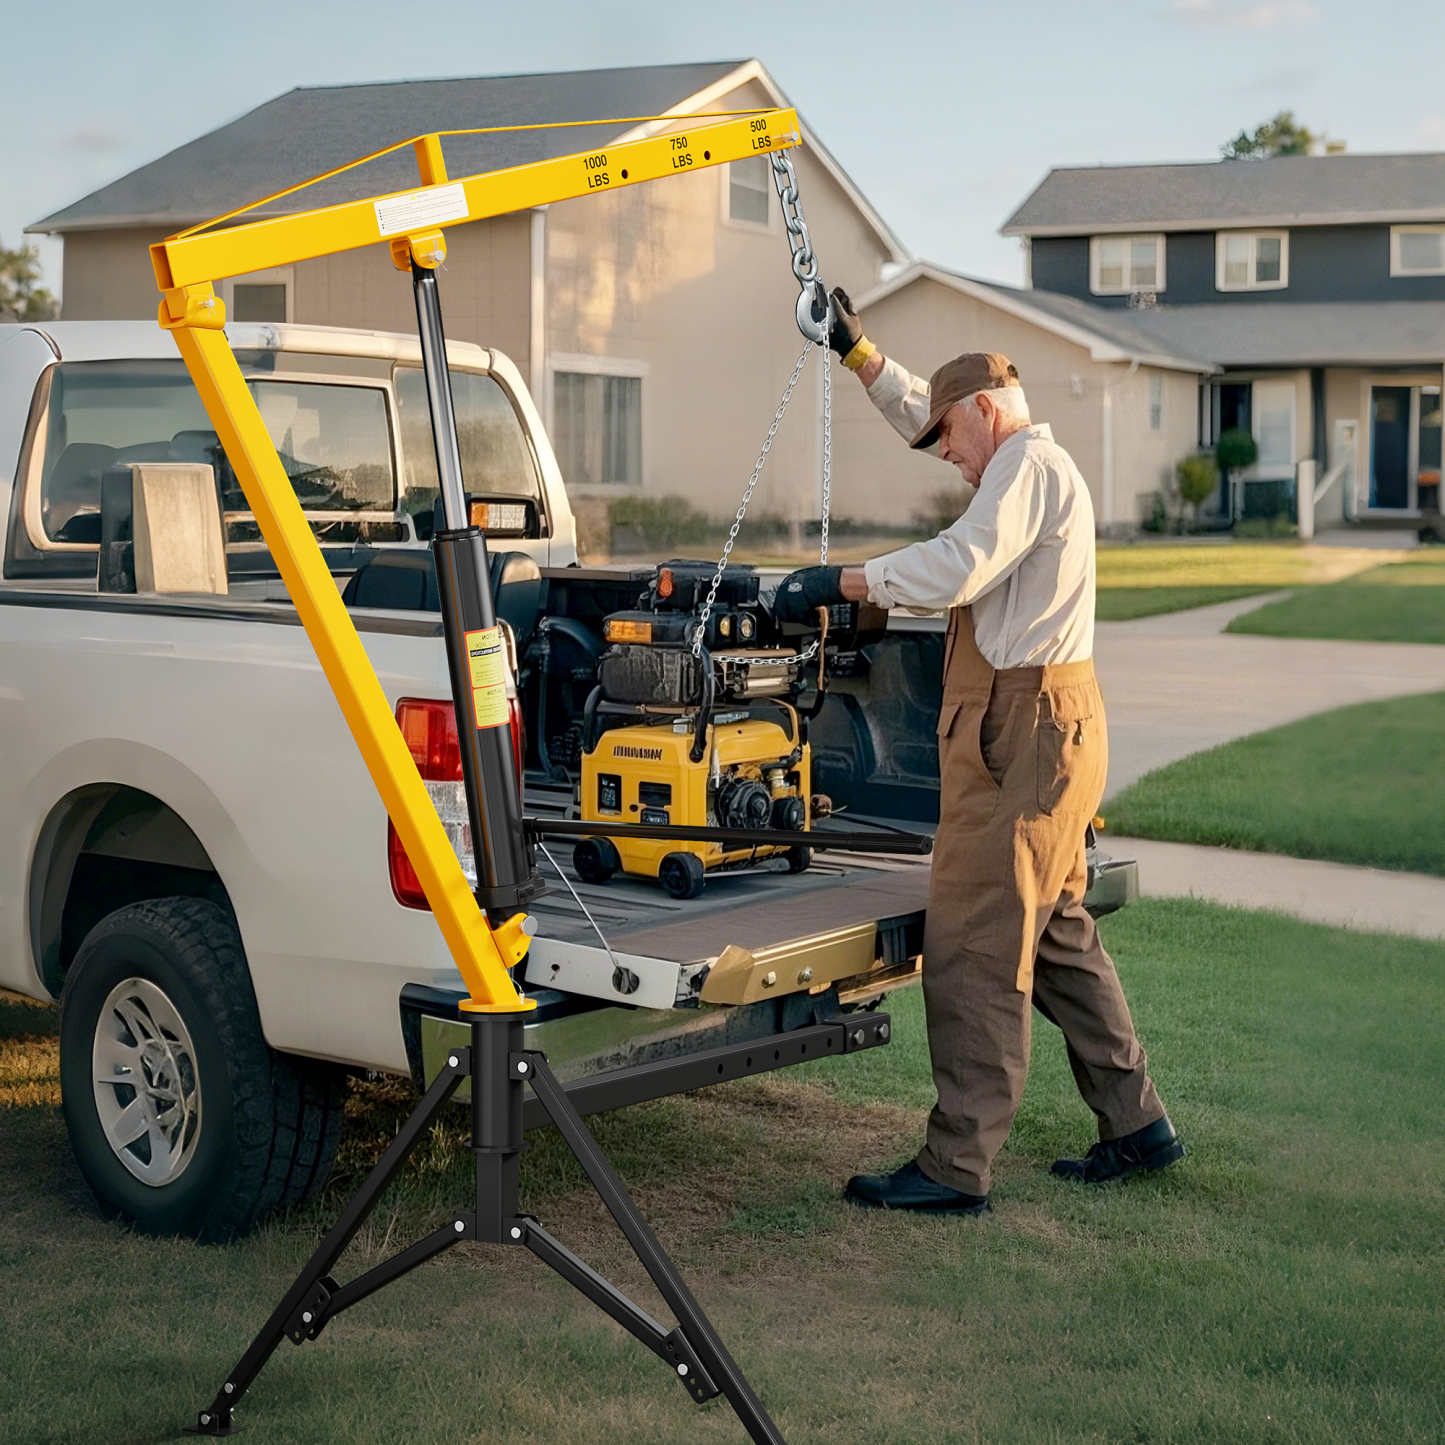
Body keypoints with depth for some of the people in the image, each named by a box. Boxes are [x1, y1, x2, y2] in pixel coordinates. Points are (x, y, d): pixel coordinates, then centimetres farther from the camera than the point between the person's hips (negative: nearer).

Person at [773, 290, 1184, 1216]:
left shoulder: (1030, 463, -11)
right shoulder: (1028, 463, 21)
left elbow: (958, 567, -26)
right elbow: (918, 411, 34)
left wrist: (842, 581, -18)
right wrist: (856, 350, 26)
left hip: (1025, 732, -11)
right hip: (1048, 727, 11)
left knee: (975, 948, -9)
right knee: (1058, 934, 17)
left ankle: (958, 1167, -6)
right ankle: (1137, 1125, 24)